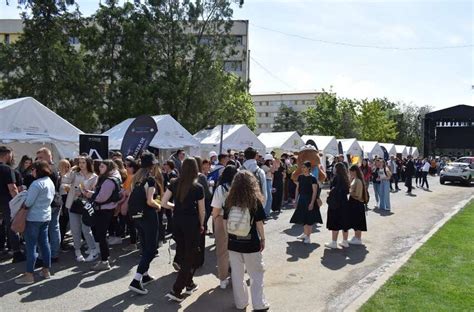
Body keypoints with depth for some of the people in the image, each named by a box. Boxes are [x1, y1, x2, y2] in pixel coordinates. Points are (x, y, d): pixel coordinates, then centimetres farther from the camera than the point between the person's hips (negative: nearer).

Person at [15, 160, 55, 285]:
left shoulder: (37, 183, -18)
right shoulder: (51, 182, 10)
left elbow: (28, 202, -18)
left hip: (34, 218, -9)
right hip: (46, 217, 9)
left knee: (31, 246, -2)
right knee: (44, 243, 13)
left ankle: (29, 275, 3)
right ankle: (46, 270, 19)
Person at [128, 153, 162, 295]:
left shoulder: (137, 178, 8)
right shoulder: (151, 179, -15)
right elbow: (150, 201, -23)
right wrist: (159, 206, -5)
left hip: (138, 215, 8)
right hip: (149, 216, -8)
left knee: (145, 246, 20)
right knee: (151, 249, -2)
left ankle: (144, 275, 30)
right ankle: (136, 281, -8)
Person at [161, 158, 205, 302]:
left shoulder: (174, 183, -2)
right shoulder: (198, 187, -11)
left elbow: (163, 203, -3)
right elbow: (202, 210, -5)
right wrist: (201, 225, 11)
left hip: (177, 221, 5)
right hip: (191, 222, -5)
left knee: (183, 253, 20)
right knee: (191, 255, 6)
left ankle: (189, 284, 33)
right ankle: (176, 291, 0)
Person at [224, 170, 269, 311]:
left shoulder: (229, 200, -2)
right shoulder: (255, 200, -11)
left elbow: (225, 223, 3)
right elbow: (259, 223, -6)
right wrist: (263, 239, 6)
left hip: (233, 243, 3)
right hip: (251, 243, -3)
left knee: (237, 274, 14)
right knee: (257, 274, 13)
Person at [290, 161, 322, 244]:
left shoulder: (313, 178, -11)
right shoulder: (300, 177, 5)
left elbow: (315, 191, -13)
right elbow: (297, 188, 10)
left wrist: (312, 203, -18)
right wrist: (296, 200, 7)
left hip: (309, 200, -5)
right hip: (301, 199, 5)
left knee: (309, 218, 0)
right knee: (303, 217, 12)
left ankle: (308, 237, 7)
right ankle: (305, 233, 29)